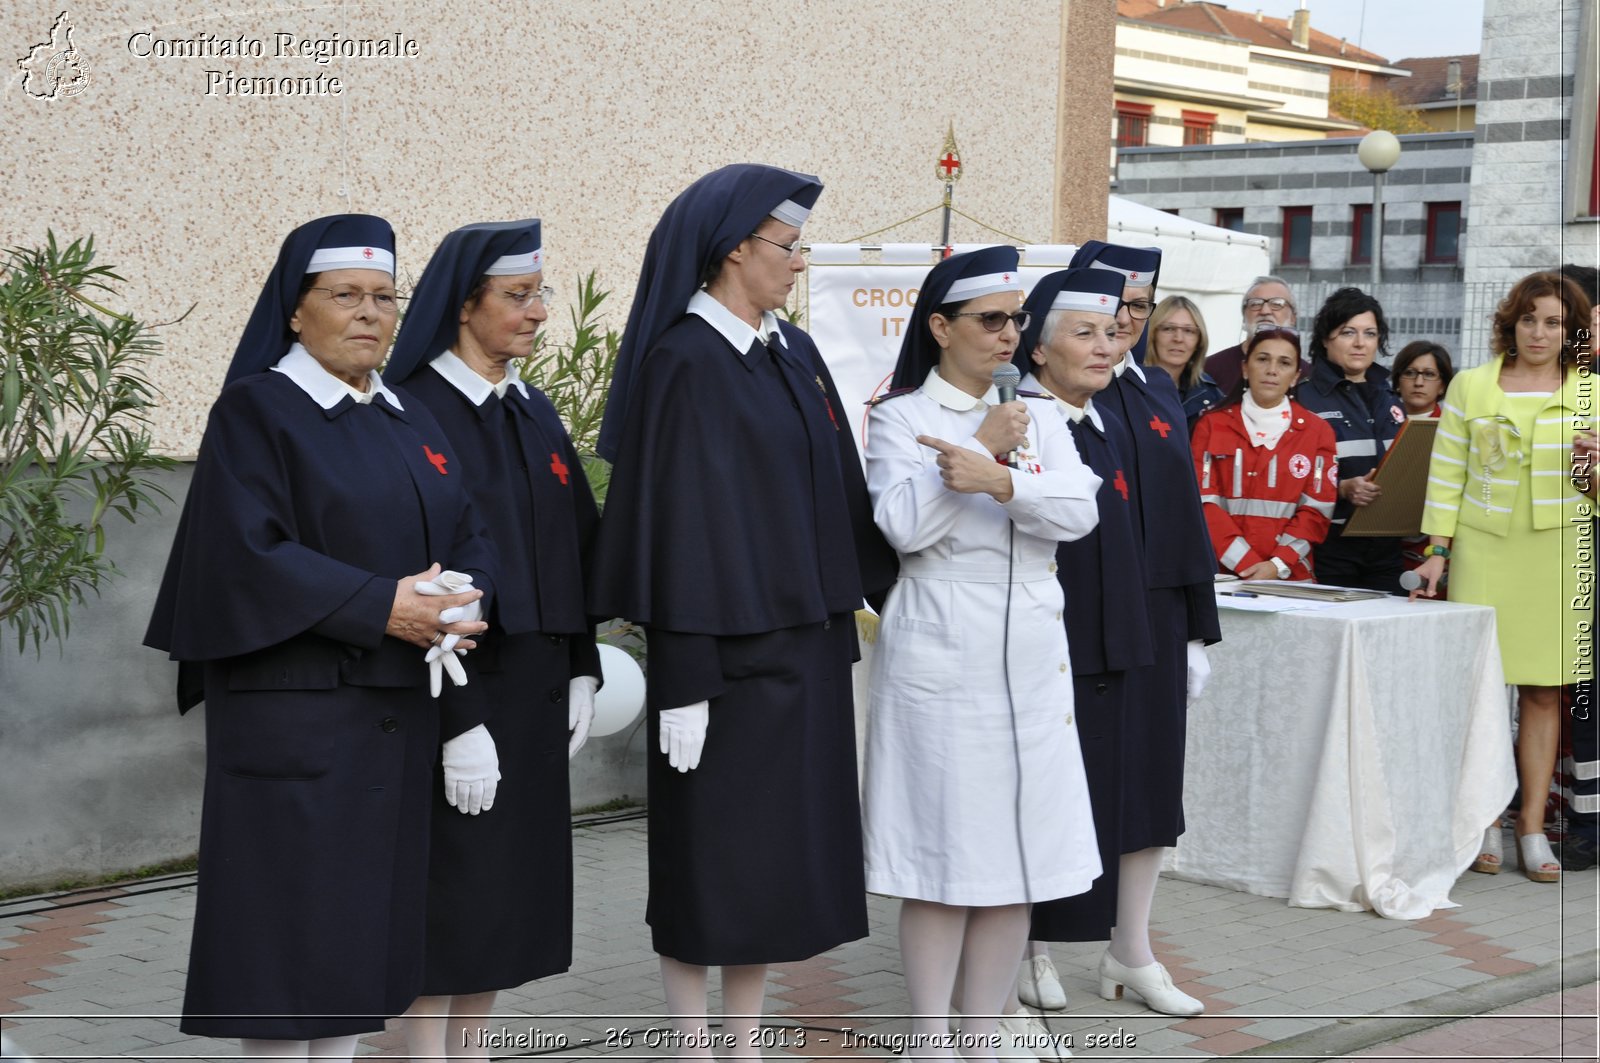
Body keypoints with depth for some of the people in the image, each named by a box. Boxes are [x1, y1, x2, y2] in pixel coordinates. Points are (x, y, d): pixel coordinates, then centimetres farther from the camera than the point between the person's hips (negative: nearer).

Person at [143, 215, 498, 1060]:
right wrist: (381, 607, -21)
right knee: (290, 917, -3)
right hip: (294, 710, -6)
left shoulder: (410, 422, 14)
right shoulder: (256, 408, -6)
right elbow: (246, 550, -16)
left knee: (358, 918, 9)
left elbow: (467, 539, 11)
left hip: (397, 708, 7)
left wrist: (459, 599, -12)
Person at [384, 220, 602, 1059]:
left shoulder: (535, 415, 13)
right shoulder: (412, 411, -10)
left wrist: (580, 669, 10)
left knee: (507, 865, 10)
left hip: (531, 679, 7)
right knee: (447, 873, -2)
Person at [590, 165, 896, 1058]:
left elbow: (841, 491, 14)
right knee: (712, 849, 2)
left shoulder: (796, 354, 10)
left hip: (807, 636, 7)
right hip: (728, 645, -7)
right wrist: (684, 681, -18)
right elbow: (676, 521, -16)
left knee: (780, 846, 11)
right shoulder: (685, 361, -13)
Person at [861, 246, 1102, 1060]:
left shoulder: (1039, 417, 11)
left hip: (1032, 657, 4)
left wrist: (997, 480, -22)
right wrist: (986, 445, -10)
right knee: (942, 849, -2)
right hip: (939, 656, -4)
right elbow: (905, 527, -14)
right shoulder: (899, 417, 0)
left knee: (1020, 846, 6)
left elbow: (1079, 510, -6)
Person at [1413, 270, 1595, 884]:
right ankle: (1486, 822, 6)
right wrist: (1438, 550, 1)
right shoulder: (1470, 387, 7)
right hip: (1483, 550, -1)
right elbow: (1446, 475, 8)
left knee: (1544, 690, 1)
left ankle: (1532, 827, 7)